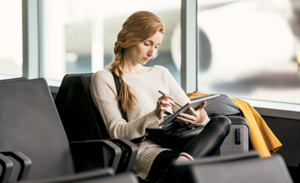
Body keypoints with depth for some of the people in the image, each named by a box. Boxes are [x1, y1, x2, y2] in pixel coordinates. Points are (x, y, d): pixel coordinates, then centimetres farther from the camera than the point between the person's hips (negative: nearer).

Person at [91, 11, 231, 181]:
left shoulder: (161, 73, 30)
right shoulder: (104, 79, 10)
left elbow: (190, 110, 20)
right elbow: (117, 132, -2)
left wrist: (200, 117, -8)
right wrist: (155, 116, -20)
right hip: (144, 147, -7)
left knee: (222, 123, -32)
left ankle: (183, 161, -49)